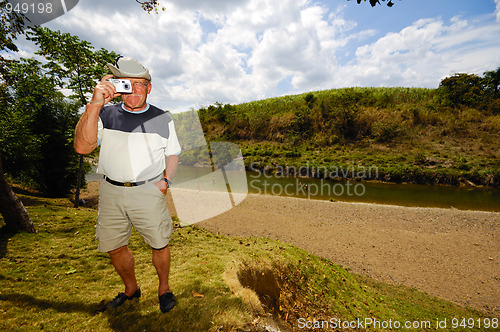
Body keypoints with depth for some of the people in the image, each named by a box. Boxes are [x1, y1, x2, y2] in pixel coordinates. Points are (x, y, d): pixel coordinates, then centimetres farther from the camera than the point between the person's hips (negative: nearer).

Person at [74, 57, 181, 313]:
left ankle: (164, 288, 30)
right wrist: (94, 104, -19)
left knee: (159, 245, 3)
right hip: (111, 191, 2)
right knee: (113, 247, 13)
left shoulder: (162, 118, 3)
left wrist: (166, 179, -7)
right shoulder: (106, 115, 2)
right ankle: (131, 289, 39)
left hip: (148, 191, -2)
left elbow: (173, 153, 10)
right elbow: (82, 147, -11)